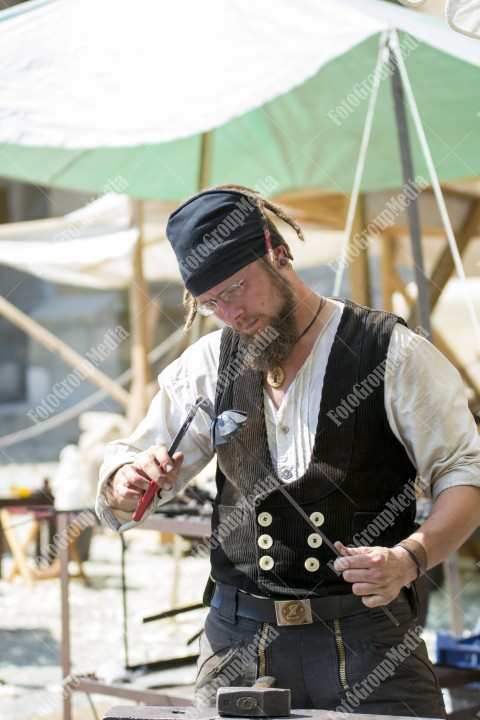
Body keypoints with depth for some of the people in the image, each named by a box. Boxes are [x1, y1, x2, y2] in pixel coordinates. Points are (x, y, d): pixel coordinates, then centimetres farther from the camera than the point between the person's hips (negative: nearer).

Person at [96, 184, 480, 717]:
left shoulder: (391, 352, -2)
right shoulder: (209, 364, 10)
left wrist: (409, 558, -20)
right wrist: (128, 482, -8)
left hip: (363, 638, -3)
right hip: (237, 640, 3)